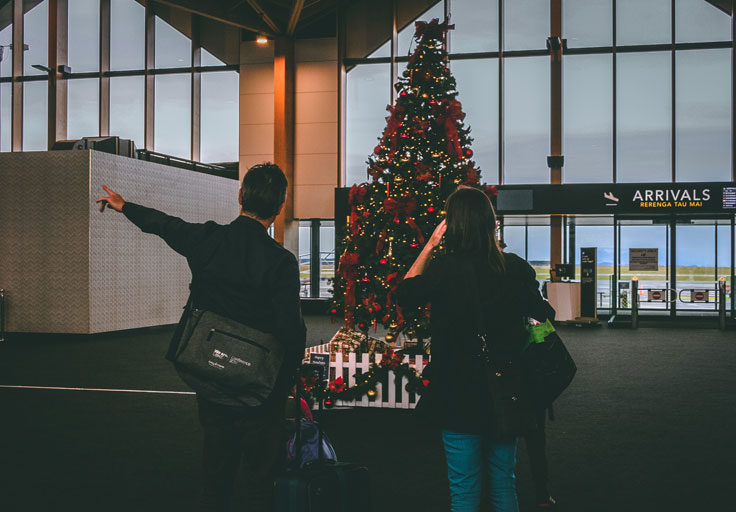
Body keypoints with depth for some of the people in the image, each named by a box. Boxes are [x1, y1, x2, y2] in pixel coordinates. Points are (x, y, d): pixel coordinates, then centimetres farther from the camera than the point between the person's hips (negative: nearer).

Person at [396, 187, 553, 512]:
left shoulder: (445, 269, -17)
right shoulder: (518, 268, -5)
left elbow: (404, 294, 0)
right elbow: (538, 318, 9)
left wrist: (430, 246, 1)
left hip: (458, 395, -3)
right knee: (503, 483, 18)